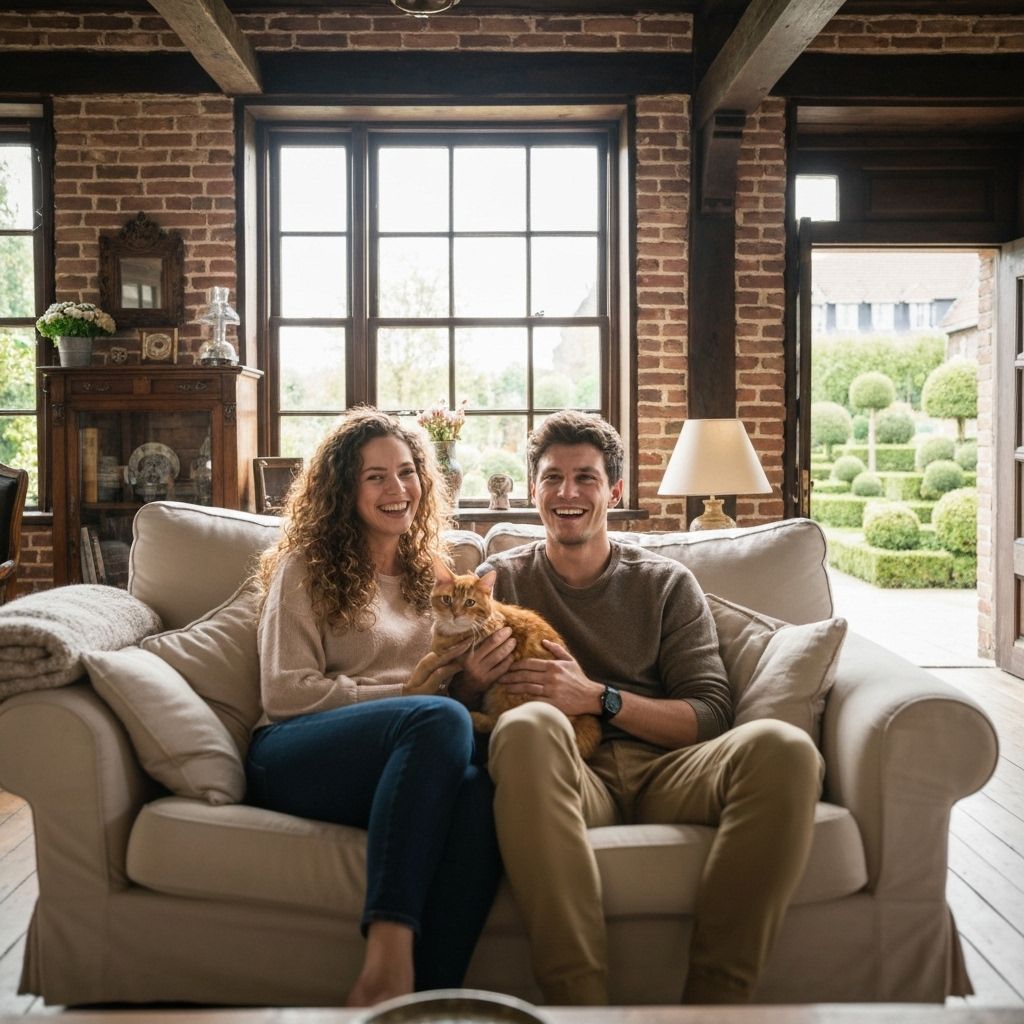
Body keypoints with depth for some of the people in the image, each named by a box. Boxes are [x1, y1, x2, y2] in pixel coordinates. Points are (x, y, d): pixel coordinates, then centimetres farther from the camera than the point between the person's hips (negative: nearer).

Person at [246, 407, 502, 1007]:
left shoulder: (429, 574, 27)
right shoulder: (305, 568, 12)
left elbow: (448, 680, 27)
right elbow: (284, 691, 1)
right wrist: (403, 693, -7)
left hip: (407, 758, 3)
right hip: (294, 755, -3)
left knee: (478, 789, -36)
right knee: (442, 719, -37)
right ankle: (389, 955, -42)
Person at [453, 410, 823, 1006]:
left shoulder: (667, 584, 16)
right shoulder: (502, 579, 17)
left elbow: (710, 718, 6)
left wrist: (598, 699, -9)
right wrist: (470, 681, -11)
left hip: (663, 770, 1)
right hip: (571, 776, -1)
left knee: (782, 748, -29)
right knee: (528, 725, -36)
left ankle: (712, 1000, -23)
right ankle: (577, 1000, -33)